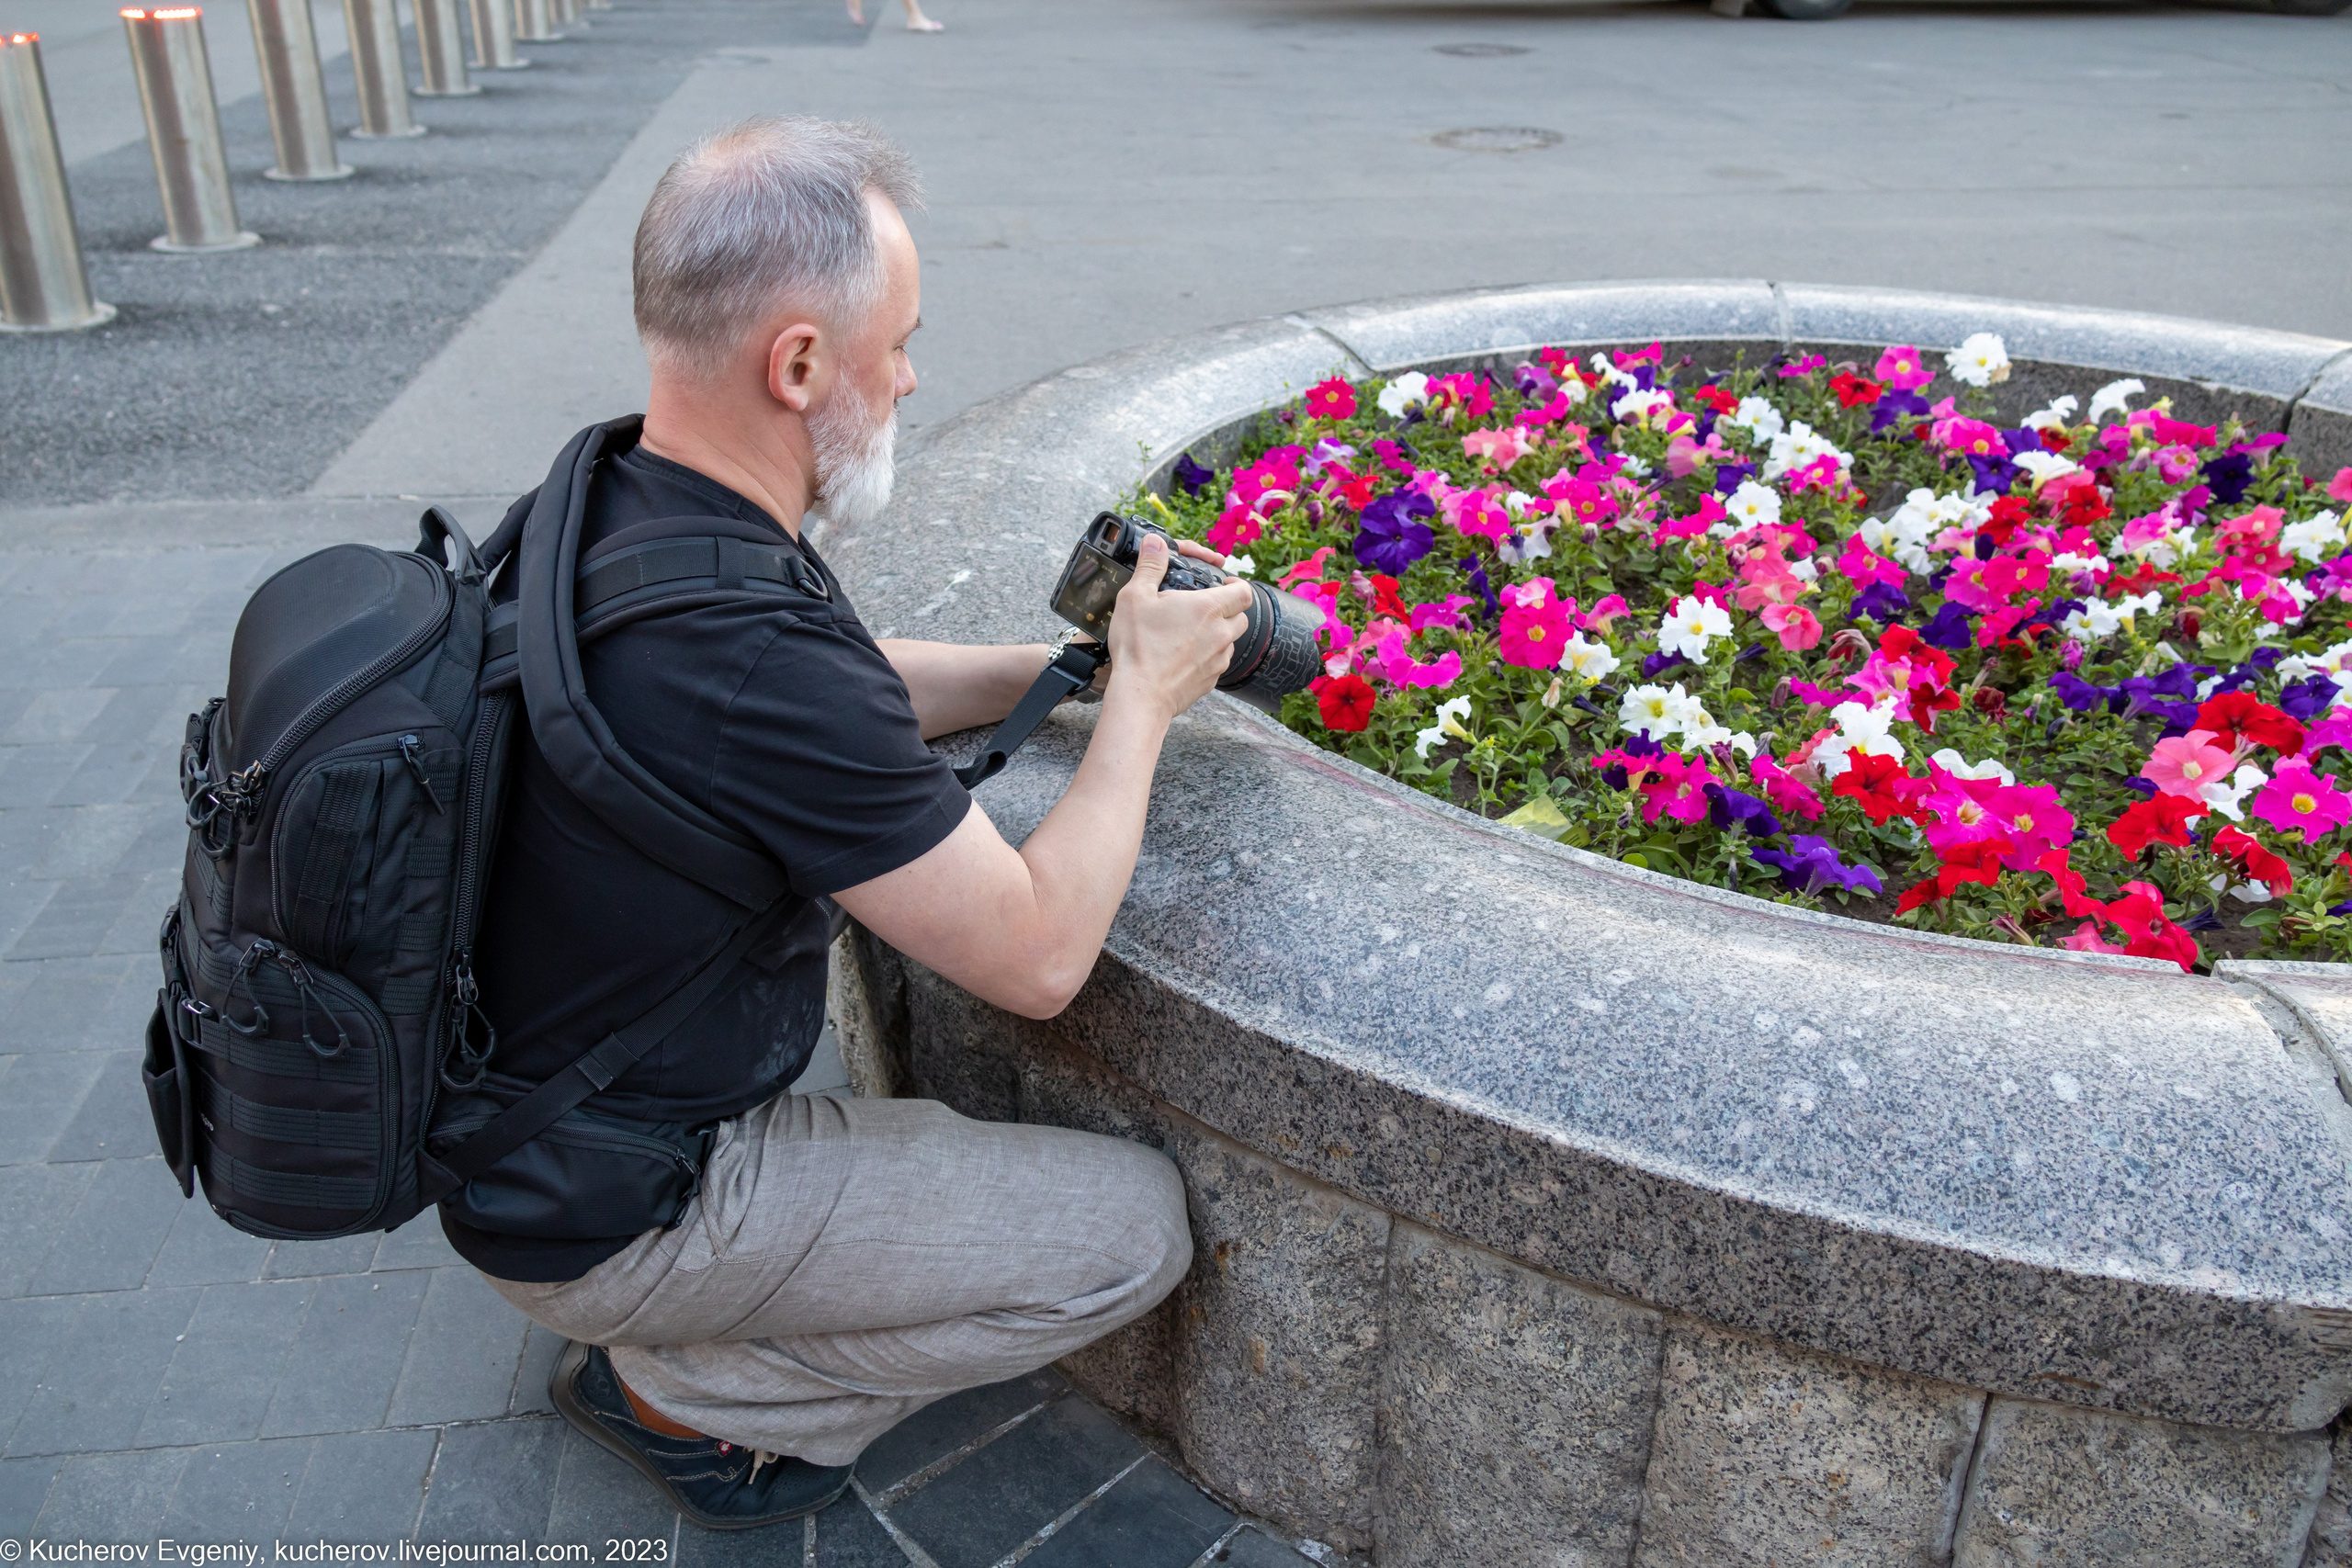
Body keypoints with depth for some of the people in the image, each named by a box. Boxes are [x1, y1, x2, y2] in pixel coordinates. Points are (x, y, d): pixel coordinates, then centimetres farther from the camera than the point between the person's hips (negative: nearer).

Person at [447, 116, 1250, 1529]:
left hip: (511, 1109, 9)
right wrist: (1143, 698, -12)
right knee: (1137, 1225, -5)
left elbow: (849, 692, 12)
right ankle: (683, 1392, 8)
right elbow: (1040, 959, -24)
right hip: (600, 1220, -8)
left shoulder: (606, 504, -6)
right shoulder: (743, 659, -34)